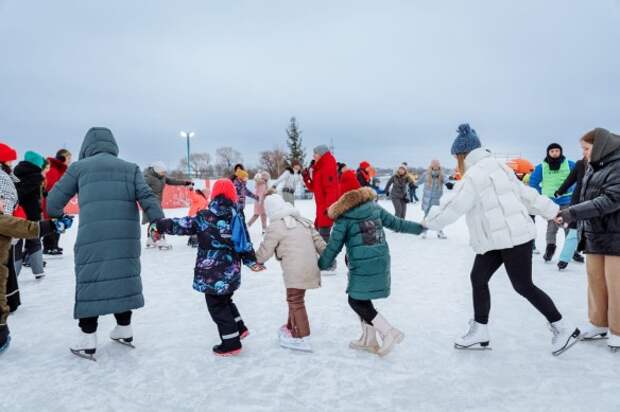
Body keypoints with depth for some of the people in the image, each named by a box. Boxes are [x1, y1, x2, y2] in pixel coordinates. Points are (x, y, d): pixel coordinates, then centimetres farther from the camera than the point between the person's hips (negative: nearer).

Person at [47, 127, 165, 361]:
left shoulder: (80, 167, 11)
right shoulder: (130, 168, 15)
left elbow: (55, 199, 16)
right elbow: (147, 196, 2)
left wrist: (55, 218, 35)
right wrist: (160, 222, -5)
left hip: (93, 236, -3)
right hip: (126, 236, 3)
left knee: (91, 281, 3)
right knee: (123, 276, 13)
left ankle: (87, 340, 5)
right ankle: (124, 330, 25)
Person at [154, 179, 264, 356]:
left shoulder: (204, 217, -11)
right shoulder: (237, 219, 1)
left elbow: (183, 225, -8)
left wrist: (159, 224, 3)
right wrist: (252, 261, 15)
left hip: (211, 273, -5)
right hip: (231, 272, 6)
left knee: (217, 306, 6)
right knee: (225, 300, 28)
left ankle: (231, 343, 12)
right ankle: (240, 328, 34)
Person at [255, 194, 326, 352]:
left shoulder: (275, 227, -4)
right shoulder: (303, 221, 17)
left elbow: (265, 250, 1)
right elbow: (318, 241, 15)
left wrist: (256, 261, 20)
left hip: (295, 270, -8)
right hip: (310, 266, 8)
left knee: (296, 302, -3)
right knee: (294, 299, 22)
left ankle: (303, 339, -4)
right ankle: (291, 328, 36)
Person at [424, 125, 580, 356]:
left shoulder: (474, 175, -15)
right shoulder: (497, 168, 15)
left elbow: (453, 208, -15)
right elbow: (526, 194, 19)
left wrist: (429, 221, 1)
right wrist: (553, 212, 23)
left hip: (513, 238, -10)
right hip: (498, 239, 10)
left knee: (523, 286, 0)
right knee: (478, 279, 9)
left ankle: (563, 330, 16)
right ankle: (479, 333, 18)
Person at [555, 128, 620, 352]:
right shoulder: (594, 167, 12)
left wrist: (572, 213, -25)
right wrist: (582, 230, 15)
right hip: (594, 235, 7)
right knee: (595, 281, 12)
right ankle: (599, 324, 25)